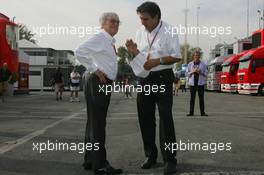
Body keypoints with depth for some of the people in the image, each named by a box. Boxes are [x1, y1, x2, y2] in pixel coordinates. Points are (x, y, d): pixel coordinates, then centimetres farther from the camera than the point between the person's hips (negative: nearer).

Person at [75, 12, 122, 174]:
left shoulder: (110, 42, 16)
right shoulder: (100, 37, -11)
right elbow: (80, 51, -23)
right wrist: (95, 69, -19)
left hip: (105, 83, 10)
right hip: (97, 82, -10)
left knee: (95, 122, 14)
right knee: (97, 123, -7)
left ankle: (90, 161, 25)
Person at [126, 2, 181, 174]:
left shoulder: (169, 31, -8)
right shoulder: (140, 32, 7)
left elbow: (177, 57, -10)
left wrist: (157, 61, -20)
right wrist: (134, 51, -7)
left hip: (162, 78, -6)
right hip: (145, 78, 6)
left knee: (165, 118, -6)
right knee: (145, 117, 9)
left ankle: (170, 159, 3)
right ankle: (151, 155, 23)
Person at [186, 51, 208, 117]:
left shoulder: (203, 64, 7)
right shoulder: (190, 64, 9)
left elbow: (206, 74, 4)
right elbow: (187, 74, 7)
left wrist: (200, 72, -13)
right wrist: (192, 72, -10)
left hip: (200, 83, 0)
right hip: (192, 83, 1)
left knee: (201, 98, -1)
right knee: (192, 98, 1)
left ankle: (202, 112, 4)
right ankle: (191, 112, 5)